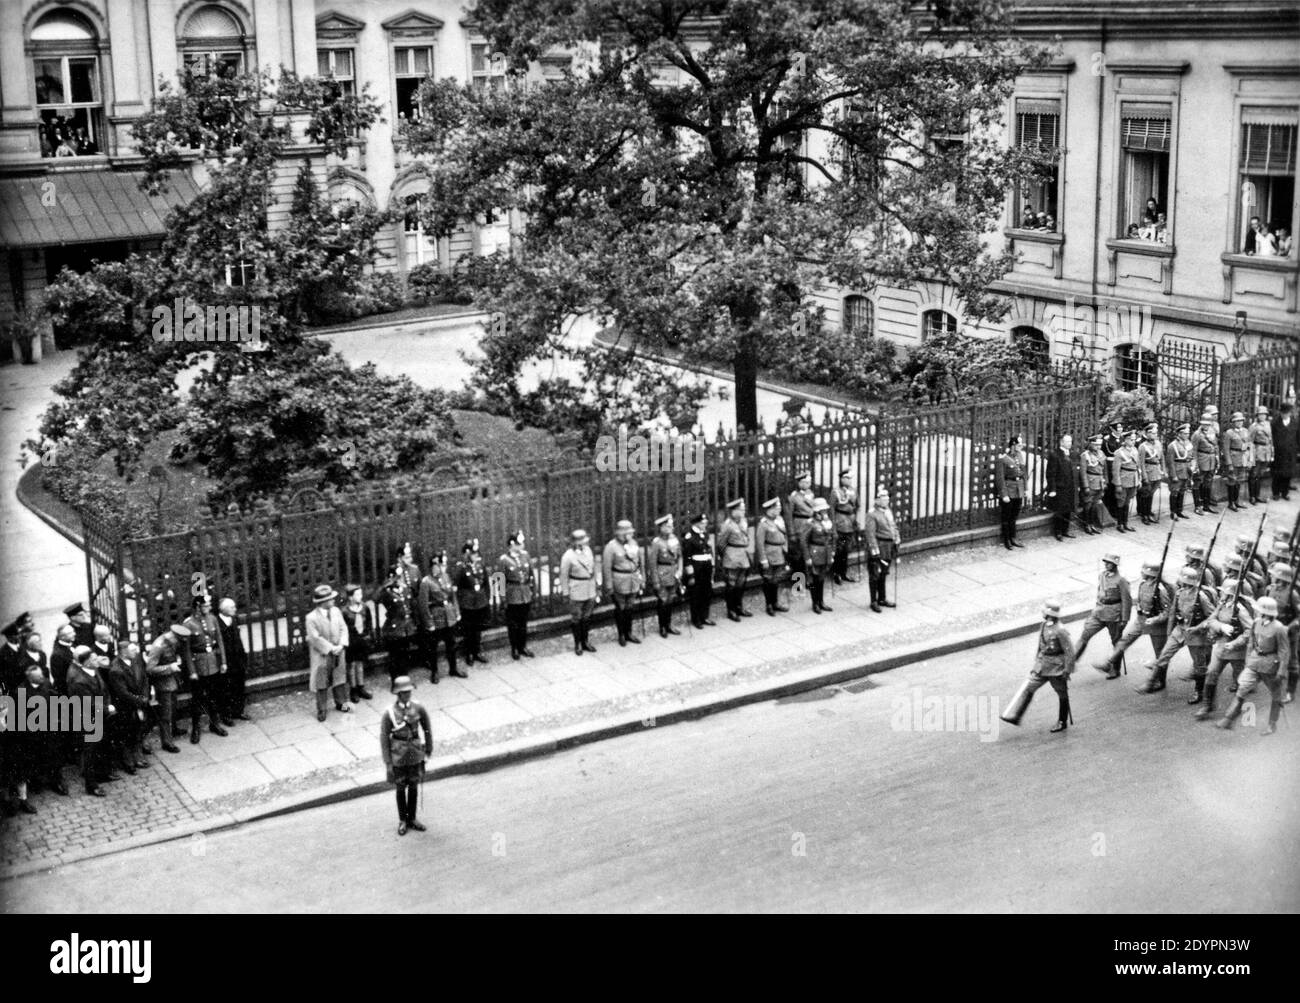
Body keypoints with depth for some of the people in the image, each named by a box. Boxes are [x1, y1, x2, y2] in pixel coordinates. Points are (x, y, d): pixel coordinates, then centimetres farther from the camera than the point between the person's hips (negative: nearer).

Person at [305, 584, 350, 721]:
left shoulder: (336, 611, -3)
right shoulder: (312, 618, -19)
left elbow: (343, 629, 0)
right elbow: (315, 638, -20)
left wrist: (341, 645, -14)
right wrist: (331, 648, -21)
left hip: (337, 653, 5)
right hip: (321, 656, -5)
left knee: (339, 679, 16)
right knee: (321, 682, 5)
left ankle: (341, 703, 33)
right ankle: (322, 709, 16)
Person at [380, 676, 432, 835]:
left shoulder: (418, 708, -10)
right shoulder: (390, 713, -17)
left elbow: (427, 727, 6)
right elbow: (384, 737, -12)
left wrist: (429, 748, 10)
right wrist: (387, 763, -11)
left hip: (415, 755, 3)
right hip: (398, 757, -2)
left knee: (414, 787, 15)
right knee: (401, 789, 12)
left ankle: (412, 818, 33)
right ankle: (402, 821, 30)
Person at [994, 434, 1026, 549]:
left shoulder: (1020, 456, 7)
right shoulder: (1002, 459, -15)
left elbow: (1023, 474, 15)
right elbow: (999, 478, -16)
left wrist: (1023, 492, 14)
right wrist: (1004, 495, -20)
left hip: (1018, 491, 6)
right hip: (1008, 490, -6)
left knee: (1014, 516, 14)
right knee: (1006, 517, 5)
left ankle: (1013, 538, 24)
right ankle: (1006, 540, 15)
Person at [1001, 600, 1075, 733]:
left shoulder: (1060, 631, -21)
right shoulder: (1044, 625, 3)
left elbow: (1070, 652, -18)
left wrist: (1067, 670, -16)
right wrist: (1036, 663, 19)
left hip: (1056, 669, -8)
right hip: (1042, 667, 8)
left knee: (1062, 695, 10)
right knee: (1028, 689, 0)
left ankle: (1062, 722, 25)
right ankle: (1014, 716, -3)